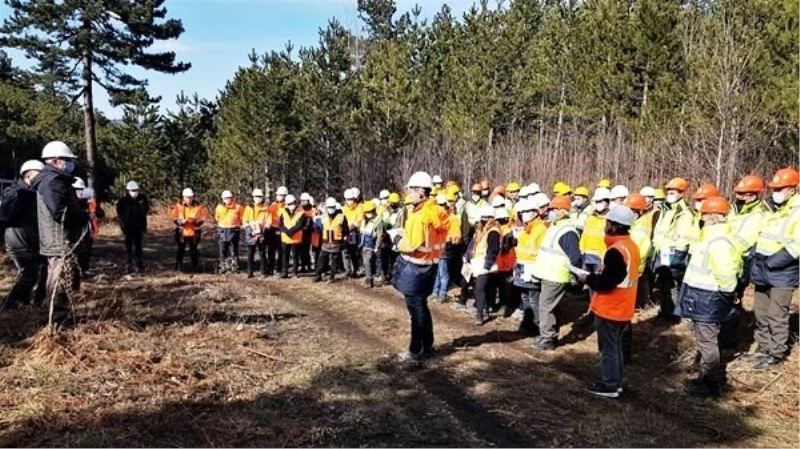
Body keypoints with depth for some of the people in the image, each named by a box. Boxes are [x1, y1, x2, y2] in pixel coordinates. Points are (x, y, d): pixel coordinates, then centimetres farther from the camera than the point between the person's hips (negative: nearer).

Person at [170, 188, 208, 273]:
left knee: (194, 250, 9)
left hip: (194, 232, 0)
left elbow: (204, 216, -1)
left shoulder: (198, 206, -2)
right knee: (180, 250, 5)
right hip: (182, 232, 0)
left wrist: (196, 220, -18)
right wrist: (181, 221, -19)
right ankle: (178, 267, 16)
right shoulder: (178, 206, -2)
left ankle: (195, 267, 20)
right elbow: (173, 217, -2)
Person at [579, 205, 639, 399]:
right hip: (622, 308, 9)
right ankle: (616, 382, 28)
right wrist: (595, 277, 11)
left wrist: (588, 278, -9)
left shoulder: (616, 250, -24)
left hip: (609, 309, -9)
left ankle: (609, 386, 11)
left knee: (608, 348, 2)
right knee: (616, 346, 19)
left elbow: (606, 282, -25)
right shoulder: (631, 246, 8)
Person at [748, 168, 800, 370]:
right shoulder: (770, 210, 12)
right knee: (761, 313, 15)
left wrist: (771, 262, -22)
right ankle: (764, 348, 28)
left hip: (782, 274, -8)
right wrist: (756, 263, 10)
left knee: (776, 316, -1)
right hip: (763, 272, 8)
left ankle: (776, 354, 12)